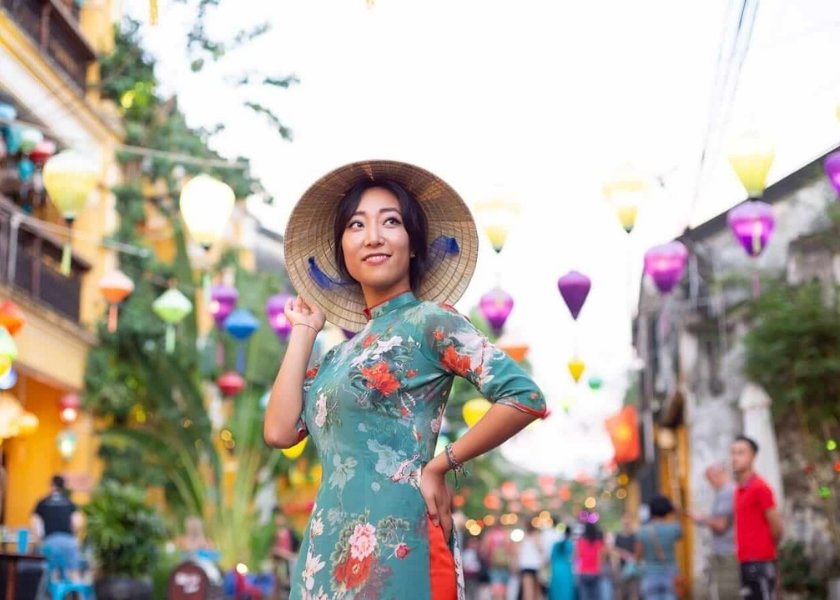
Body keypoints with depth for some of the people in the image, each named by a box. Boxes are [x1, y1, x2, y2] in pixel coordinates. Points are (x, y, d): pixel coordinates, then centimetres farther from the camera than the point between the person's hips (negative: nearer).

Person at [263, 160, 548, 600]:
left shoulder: (428, 320, -5)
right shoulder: (343, 353, 15)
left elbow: (525, 398, -16)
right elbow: (279, 431, 3)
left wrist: (439, 466, -10)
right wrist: (303, 331, 11)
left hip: (395, 544, -7)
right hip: (332, 550, 7)